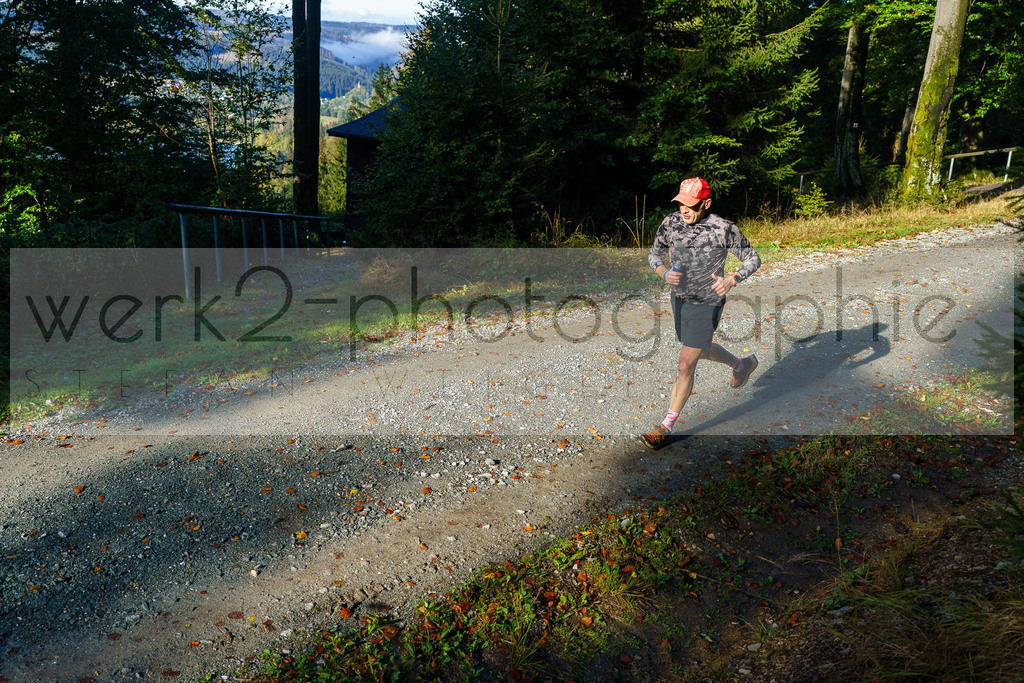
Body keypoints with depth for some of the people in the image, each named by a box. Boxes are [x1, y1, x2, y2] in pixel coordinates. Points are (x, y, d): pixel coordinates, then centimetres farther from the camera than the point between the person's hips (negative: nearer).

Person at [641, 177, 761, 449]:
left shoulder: (723, 229, -18)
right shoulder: (671, 222, -5)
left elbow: (753, 259, -8)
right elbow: (654, 255, 7)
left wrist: (731, 280, -25)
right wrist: (664, 273, -15)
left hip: (707, 304, -6)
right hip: (679, 299, 6)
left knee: (685, 366, -8)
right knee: (700, 349, 27)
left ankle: (666, 427, 3)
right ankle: (742, 364, 57)